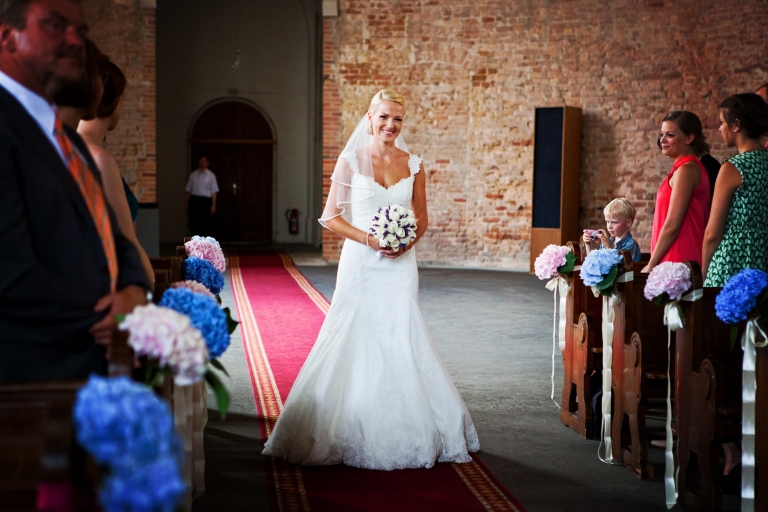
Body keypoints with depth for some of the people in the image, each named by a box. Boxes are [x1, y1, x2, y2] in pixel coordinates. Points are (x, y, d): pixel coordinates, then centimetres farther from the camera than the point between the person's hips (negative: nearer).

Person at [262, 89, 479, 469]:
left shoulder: (413, 165, 6)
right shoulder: (351, 161, -1)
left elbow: (422, 218, 13)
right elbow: (331, 217, -1)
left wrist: (407, 241, -8)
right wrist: (370, 238, -13)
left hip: (400, 265, 2)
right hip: (360, 263, -2)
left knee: (402, 343, -1)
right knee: (356, 344, -1)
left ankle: (403, 434, 10)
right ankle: (351, 434, 9)